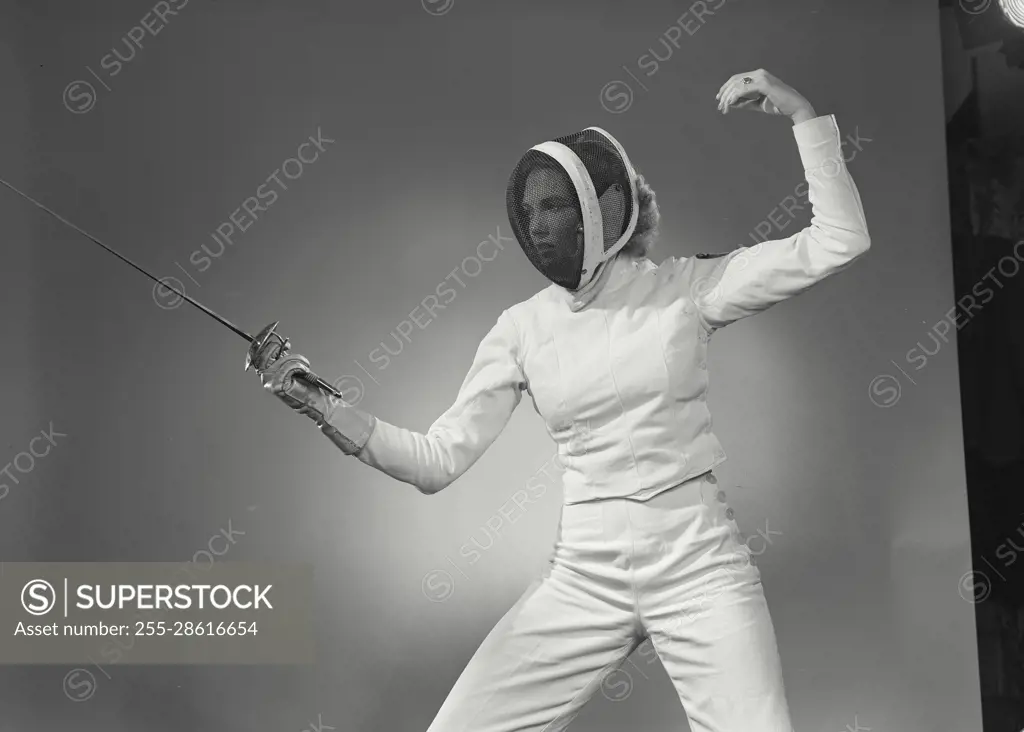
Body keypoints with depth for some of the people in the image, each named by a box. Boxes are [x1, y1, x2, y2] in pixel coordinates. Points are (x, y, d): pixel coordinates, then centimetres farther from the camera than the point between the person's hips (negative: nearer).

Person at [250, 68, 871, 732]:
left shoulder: (685, 288, -3)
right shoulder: (523, 327, 2)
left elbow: (839, 243, -9)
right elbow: (438, 461, -2)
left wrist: (802, 112, -15)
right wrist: (319, 406, -13)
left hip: (698, 561, -2)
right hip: (583, 575, 2)